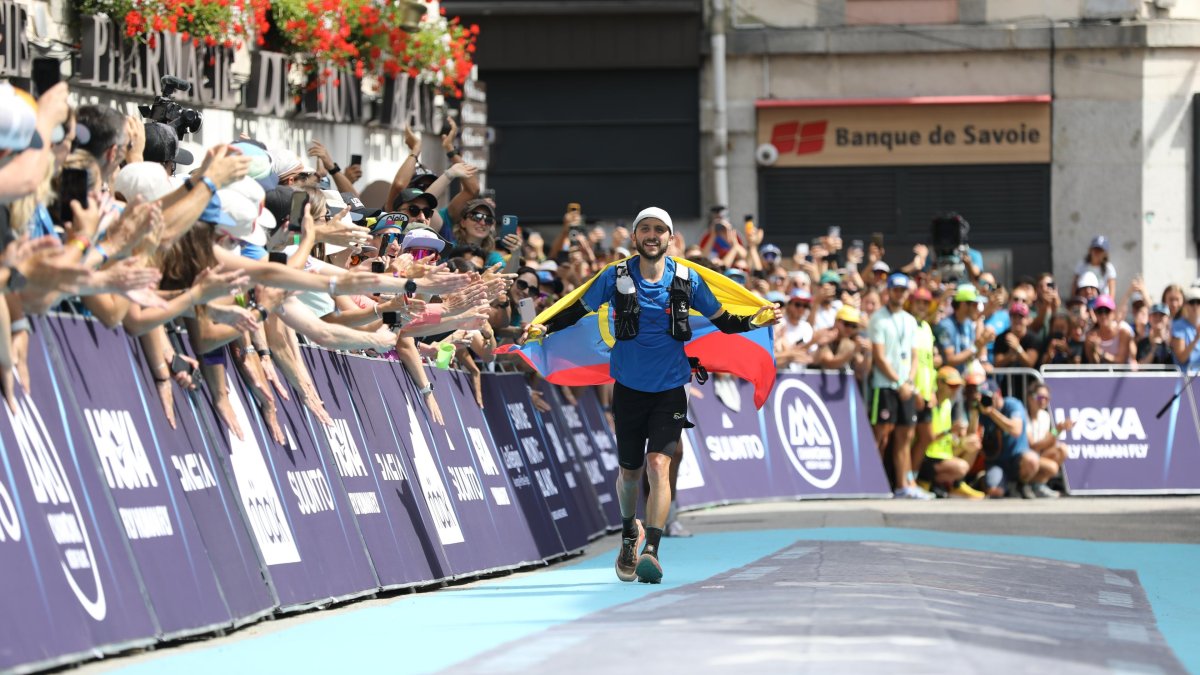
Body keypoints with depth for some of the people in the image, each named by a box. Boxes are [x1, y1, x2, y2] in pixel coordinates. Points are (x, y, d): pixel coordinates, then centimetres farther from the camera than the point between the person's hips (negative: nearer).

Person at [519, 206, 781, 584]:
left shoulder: (687, 280, -3)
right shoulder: (615, 278, -5)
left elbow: (721, 321, 7)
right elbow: (578, 310, 6)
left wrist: (755, 321, -11)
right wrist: (542, 329, -10)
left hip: (670, 388, -1)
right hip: (629, 388, 1)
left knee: (658, 465, -18)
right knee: (629, 471, 12)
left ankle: (651, 552, -23)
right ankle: (630, 533, 41)